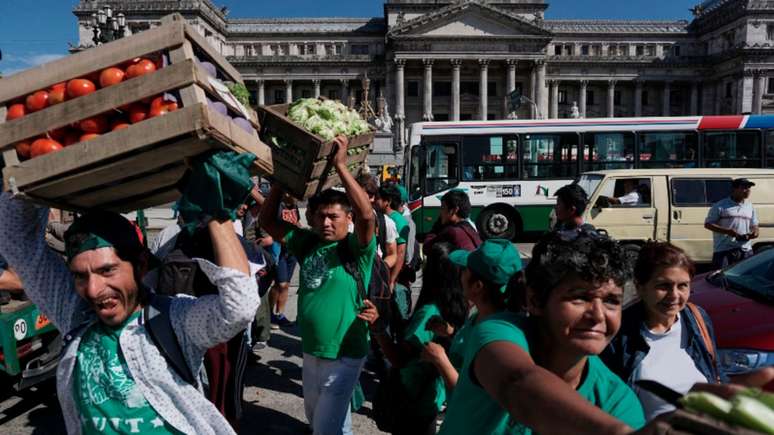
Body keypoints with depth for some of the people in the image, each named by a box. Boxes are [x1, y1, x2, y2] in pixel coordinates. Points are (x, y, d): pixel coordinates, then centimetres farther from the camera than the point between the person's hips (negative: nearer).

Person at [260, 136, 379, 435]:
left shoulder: (356, 249, -15)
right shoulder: (307, 243, 0)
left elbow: (367, 215, -34)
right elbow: (268, 220, 1)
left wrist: (340, 166, -31)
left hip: (343, 355, -6)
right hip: (310, 351, 7)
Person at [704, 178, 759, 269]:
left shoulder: (750, 206, 15)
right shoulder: (720, 206, -4)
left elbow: (754, 225, 21)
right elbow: (708, 224, -6)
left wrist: (754, 232, -4)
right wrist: (727, 231, -18)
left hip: (745, 250, 6)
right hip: (724, 250, -6)